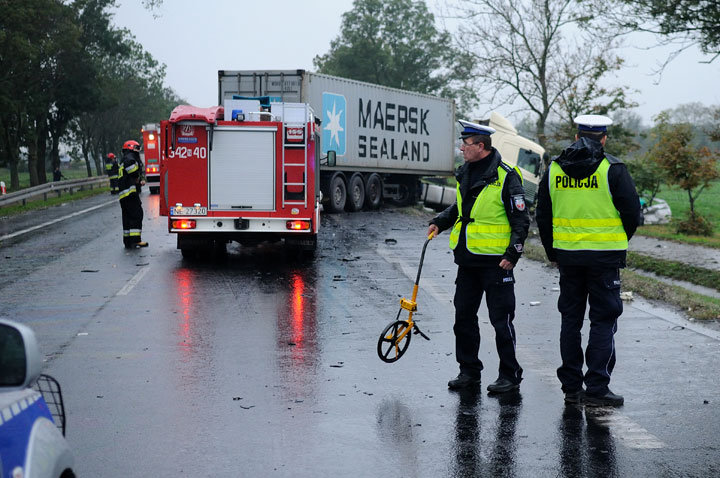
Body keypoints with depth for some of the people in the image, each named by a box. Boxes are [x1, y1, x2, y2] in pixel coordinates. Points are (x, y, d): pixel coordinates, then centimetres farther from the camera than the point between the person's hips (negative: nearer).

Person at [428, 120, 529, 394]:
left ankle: (510, 375, 8)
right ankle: (469, 371, 22)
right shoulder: (465, 174, 11)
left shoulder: (505, 177, -11)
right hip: (467, 260, 8)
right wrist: (440, 222, 12)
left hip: (496, 262, -7)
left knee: (501, 319, -2)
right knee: (464, 316, 11)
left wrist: (513, 254, -16)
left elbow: (521, 220, -10)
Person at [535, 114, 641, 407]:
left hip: (567, 254, 4)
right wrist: (619, 242, 11)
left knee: (570, 319, 12)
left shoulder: (554, 169, 5)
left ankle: (571, 387, 15)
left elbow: (542, 215, 9)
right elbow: (632, 212, -6)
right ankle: (596, 388, -1)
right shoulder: (613, 169, -8)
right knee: (603, 321, 2)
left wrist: (553, 253, 18)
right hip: (604, 255, -4)